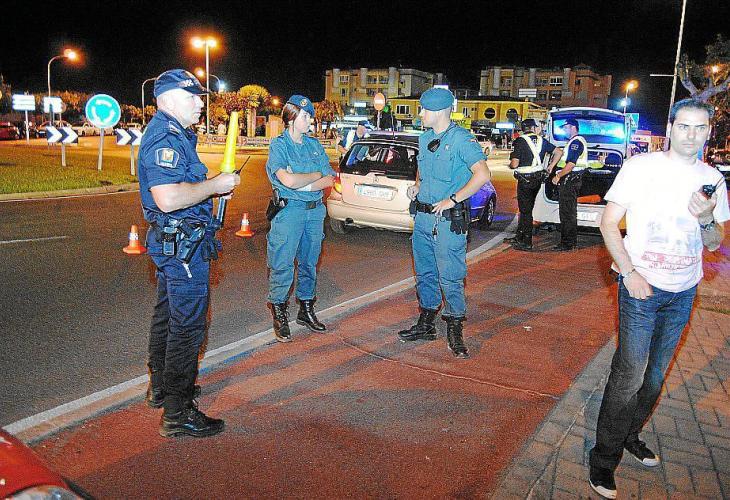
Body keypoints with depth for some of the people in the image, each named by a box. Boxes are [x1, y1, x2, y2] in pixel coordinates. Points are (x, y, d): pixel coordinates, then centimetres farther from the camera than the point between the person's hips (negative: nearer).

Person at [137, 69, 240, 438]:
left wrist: (213, 183, 11)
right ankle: (178, 413, 4)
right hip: (182, 244, -11)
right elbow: (168, 198, -32)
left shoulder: (173, 134, 15)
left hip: (171, 241, 11)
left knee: (167, 314, 21)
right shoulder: (165, 138, -19)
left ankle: (161, 387, 37)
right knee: (187, 325, -5)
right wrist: (215, 185, -20)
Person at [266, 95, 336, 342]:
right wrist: (316, 175, -6)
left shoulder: (314, 144, 11)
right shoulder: (279, 145, -5)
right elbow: (288, 180, -20)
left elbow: (329, 180, 3)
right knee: (282, 265, -3)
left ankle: (306, 310, 26)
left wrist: (302, 184, -12)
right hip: (289, 211, -5)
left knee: (309, 263, 13)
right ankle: (279, 315, 9)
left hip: (315, 211, 6)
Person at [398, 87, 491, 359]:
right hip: (422, 216, 8)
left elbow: (482, 174, -20)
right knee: (425, 273, 15)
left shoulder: (461, 139, -12)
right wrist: (417, 185, 9)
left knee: (450, 277, -3)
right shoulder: (424, 138, 12)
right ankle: (426, 325, 28)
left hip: (448, 220, -8)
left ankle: (455, 331, 9)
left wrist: (452, 200, -20)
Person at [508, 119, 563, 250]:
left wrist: (510, 165, 6)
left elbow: (514, 164, -17)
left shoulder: (520, 141, -13)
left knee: (525, 210, 0)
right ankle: (519, 237, 28)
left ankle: (527, 243, 4)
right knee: (526, 208, 17)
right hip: (538, 179, 6)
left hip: (525, 180, -6)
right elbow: (559, 152, 7)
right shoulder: (542, 141, 5)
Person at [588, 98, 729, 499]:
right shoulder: (641, 167, -7)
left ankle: (630, 435, 34)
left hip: (683, 292, 5)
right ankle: (604, 458, 7)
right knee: (629, 375, -7)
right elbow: (608, 222, -7)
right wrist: (629, 273, -16)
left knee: (656, 373, 14)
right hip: (641, 286, -5)